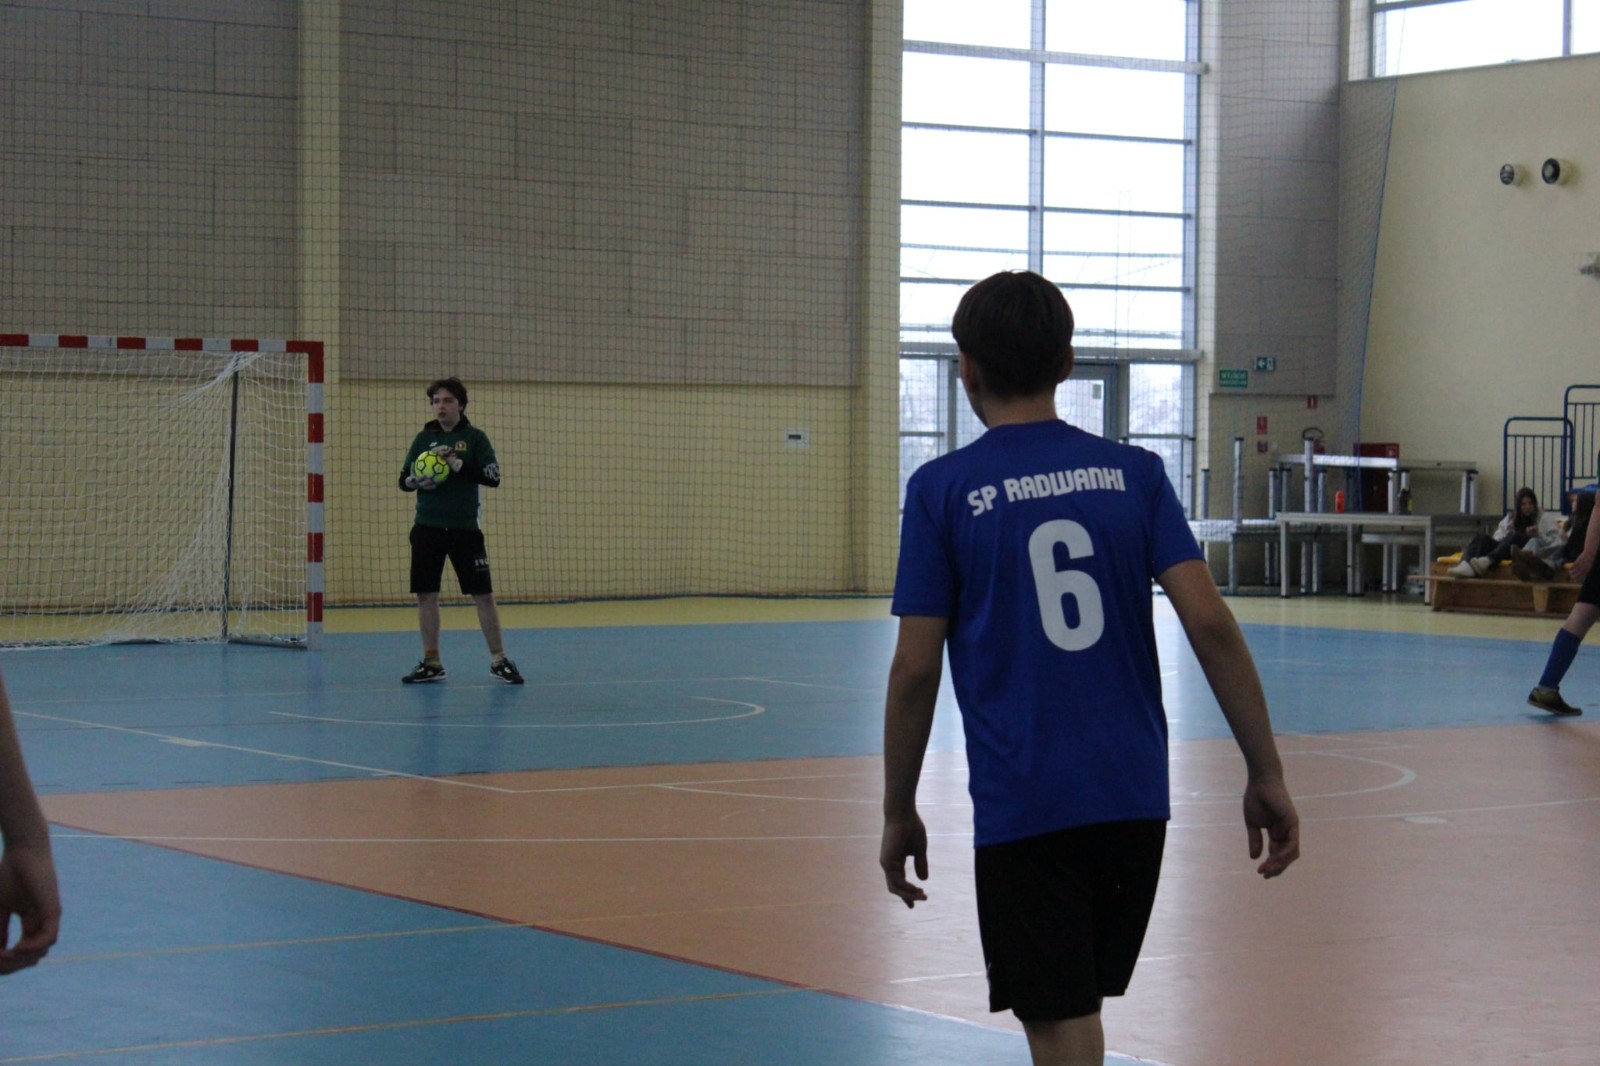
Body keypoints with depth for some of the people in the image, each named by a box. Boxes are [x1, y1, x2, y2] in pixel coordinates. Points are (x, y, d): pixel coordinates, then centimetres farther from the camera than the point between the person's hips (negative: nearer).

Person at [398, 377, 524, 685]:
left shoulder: (474, 437, 1)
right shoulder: (424, 438, 9)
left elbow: (493, 477, -8)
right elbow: (404, 480, 11)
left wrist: (460, 466, -20)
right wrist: (416, 481, -12)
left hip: (465, 528, -3)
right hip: (427, 528, 3)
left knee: (483, 595, -3)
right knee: (426, 594, 3)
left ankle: (499, 660, 7)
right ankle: (432, 663, 14)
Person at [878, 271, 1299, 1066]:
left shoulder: (942, 490, -3)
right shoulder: (1133, 472, 5)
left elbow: (915, 670, -5)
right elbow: (1209, 622, -5)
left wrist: (899, 813, 5)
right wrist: (1266, 775, -1)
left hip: (1023, 806, -4)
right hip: (1135, 798, 4)